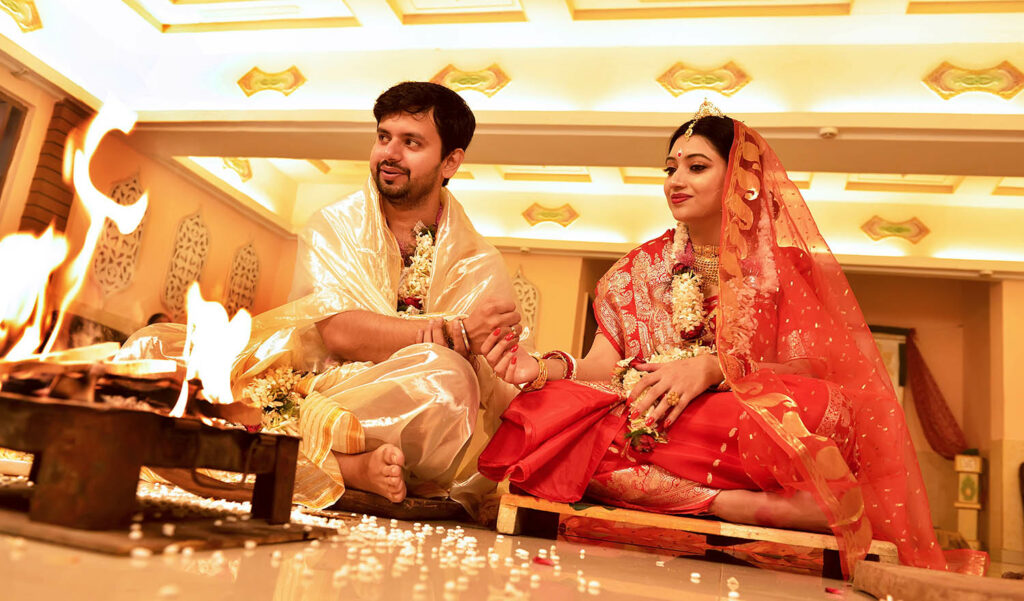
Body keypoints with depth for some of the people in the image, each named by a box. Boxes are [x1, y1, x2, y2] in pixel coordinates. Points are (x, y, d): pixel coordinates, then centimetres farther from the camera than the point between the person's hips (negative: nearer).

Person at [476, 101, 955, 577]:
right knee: (541, 414, -28)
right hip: (646, 424, 4)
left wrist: (714, 368, -21)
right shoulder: (641, 267, 13)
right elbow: (602, 366, 4)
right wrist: (542, 368, -17)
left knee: (821, 408, -35)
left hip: (751, 423, -3)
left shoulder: (783, 264, 6)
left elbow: (806, 369, -5)